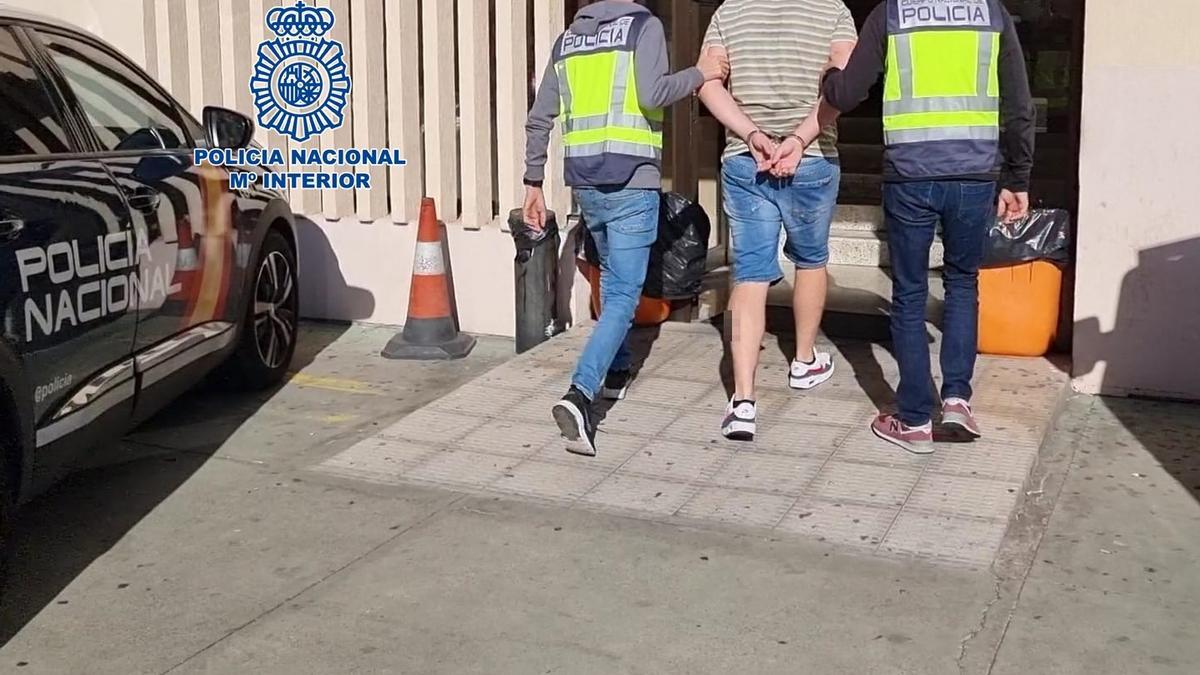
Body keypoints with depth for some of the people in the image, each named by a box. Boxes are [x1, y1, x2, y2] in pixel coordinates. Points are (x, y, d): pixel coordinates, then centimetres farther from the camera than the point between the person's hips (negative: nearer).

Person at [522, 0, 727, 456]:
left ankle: (616, 370, 36)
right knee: (623, 295, -6)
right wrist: (699, 74, -2)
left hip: (585, 184, 6)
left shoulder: (568, 38, 15)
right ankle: (580, 394, -22)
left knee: (612, 277, 26)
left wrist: (533, 182, 16)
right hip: (632, 184, -6)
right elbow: (651, 95, -17)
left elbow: (539, 119, 11)